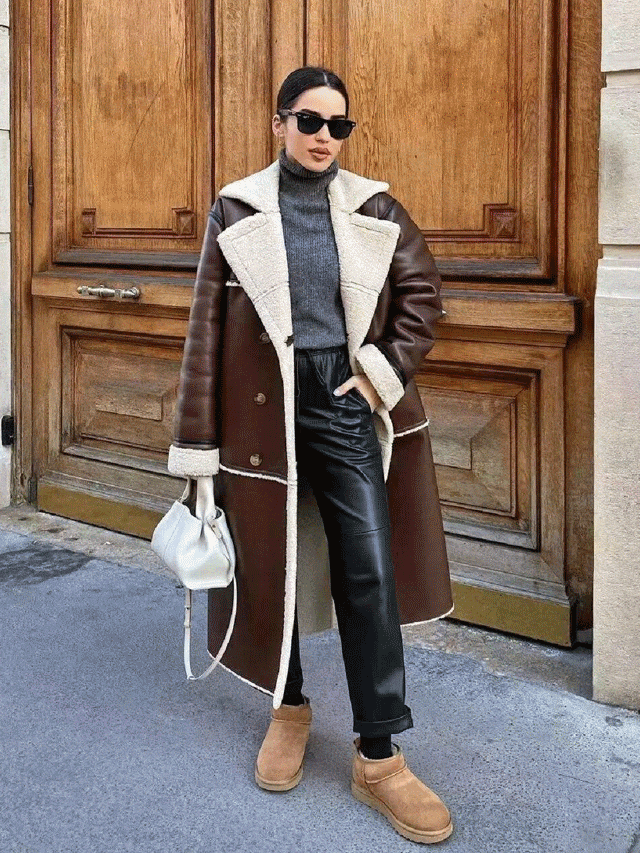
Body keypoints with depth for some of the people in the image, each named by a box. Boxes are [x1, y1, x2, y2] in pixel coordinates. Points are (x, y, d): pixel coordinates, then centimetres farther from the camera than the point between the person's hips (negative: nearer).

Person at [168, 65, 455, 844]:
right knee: (269, 566, 10)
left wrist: (387, 370, -3)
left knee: (371, 574, -2)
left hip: (346, 405, 1)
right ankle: (288, 708, 34)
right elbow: (208, 327, -1)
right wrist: (198, 440, -3)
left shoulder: (372, 206, 4)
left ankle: (379, 758, 8)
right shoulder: (237, 210, 0)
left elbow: (422, 290, 11)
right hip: (264, 408, 0)